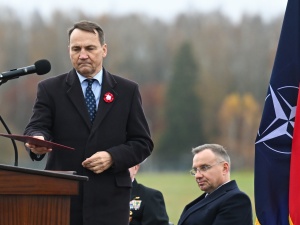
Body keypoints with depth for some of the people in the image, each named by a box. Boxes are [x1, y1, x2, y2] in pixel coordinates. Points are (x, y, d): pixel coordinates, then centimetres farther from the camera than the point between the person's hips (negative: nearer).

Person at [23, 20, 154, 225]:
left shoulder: (127, 91, 10)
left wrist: (112, 157, -10)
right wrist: (37, 141, -29)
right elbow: (37, 127, -4)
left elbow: (143, 142, 8)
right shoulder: (50, 89, 8)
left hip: (109, 200, 0)